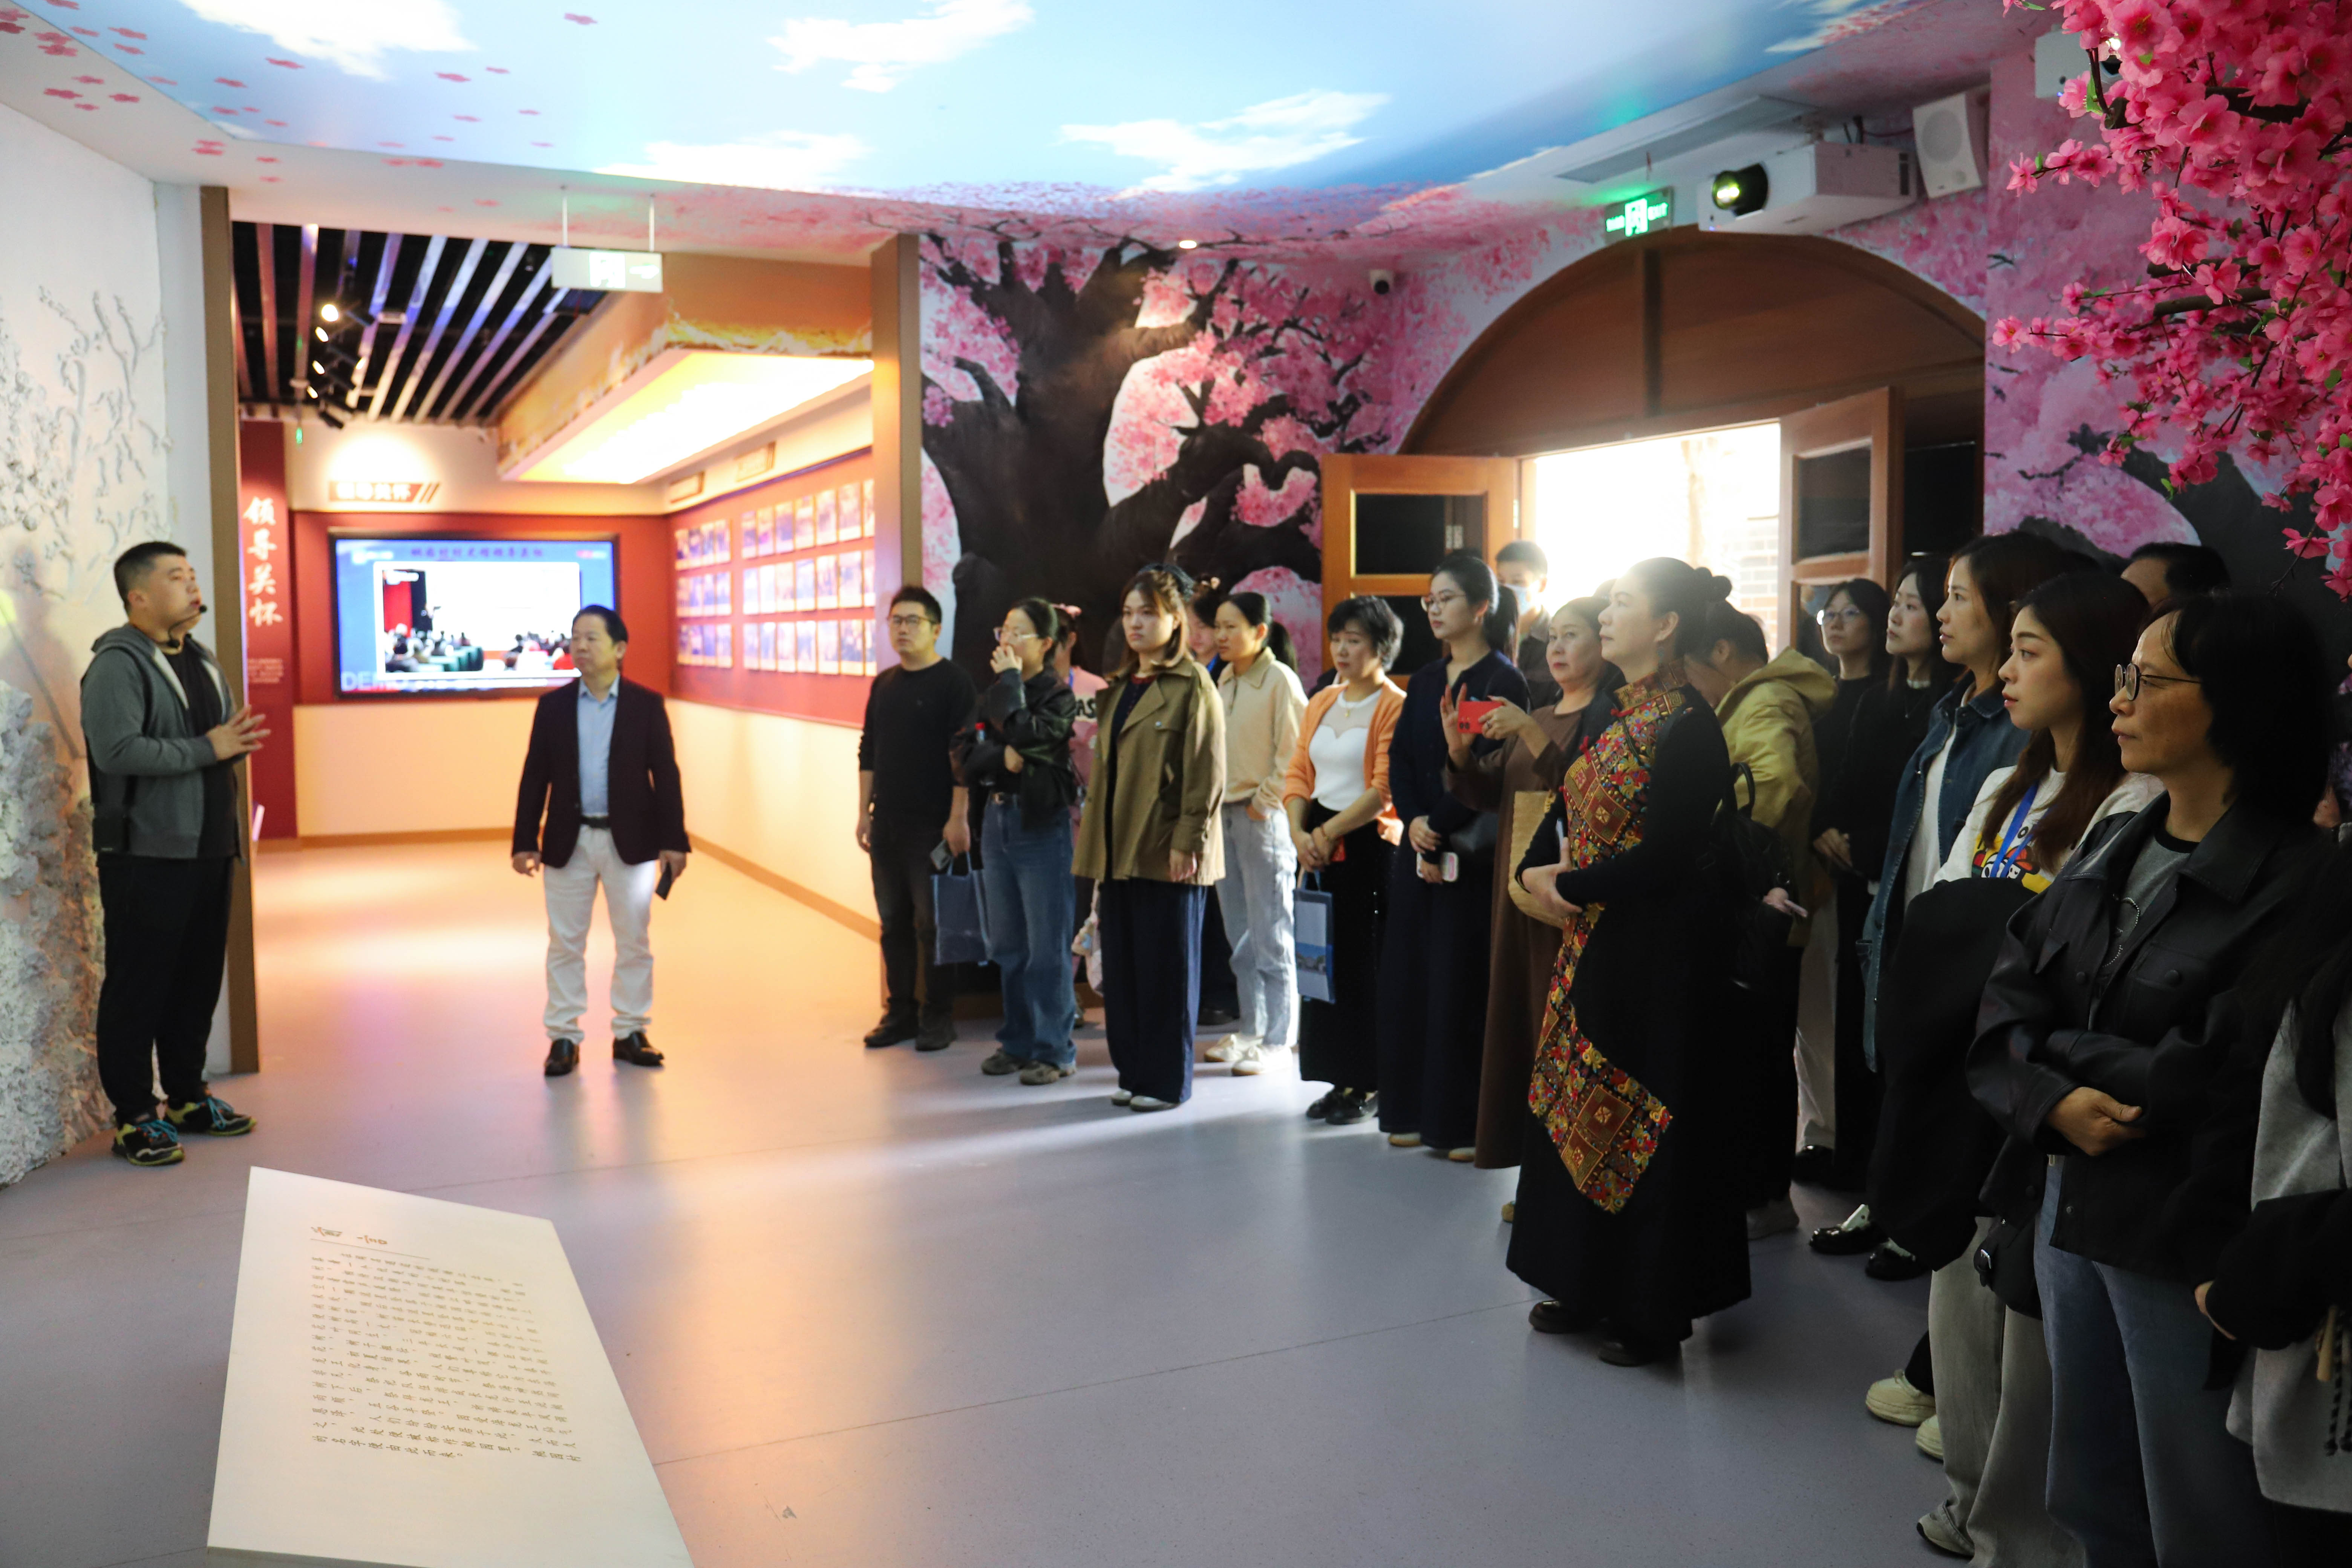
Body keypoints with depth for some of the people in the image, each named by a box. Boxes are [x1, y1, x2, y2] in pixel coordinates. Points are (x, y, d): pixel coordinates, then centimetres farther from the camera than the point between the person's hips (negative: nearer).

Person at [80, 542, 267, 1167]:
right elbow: (117, 751, -24)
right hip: (147, 857, -8)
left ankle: (188, 1097, 26)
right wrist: (207, 749, -20)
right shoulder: (117, 665, -11)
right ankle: (133, 1117, 8)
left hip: (208, 851, 8)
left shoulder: (202, 661, 17)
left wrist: (240, 742, 4)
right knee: (138, 985, -1)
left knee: (199, 979, 14)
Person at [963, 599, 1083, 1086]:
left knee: (1047, 947, -3)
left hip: (1042, 826, -7)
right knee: (1007, 945, 12)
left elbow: (1025, 734, -25)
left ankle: (1055, 1050, 6)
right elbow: (968, 764, 5)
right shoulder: (992, 695, 12)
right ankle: (1018, 1041, 23)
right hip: (997, 822, 7)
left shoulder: (1059, 696, -6)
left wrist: (1010, 681, -11)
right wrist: (1003, 758, -15)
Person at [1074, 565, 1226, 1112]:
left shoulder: (1192, 685, -7)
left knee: (1167, 967, 1)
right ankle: (1134, 1071, 21)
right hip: (1118, 848, 8)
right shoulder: (1122, 685, 17)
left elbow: (1207, 772, -13)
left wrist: (1188, 841, -18)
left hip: (1167, 851, -8)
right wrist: (1095, 837, 14)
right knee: (1122, 964, 11)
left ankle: (1168, 1080, 10)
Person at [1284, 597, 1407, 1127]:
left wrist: (1331, 831, -17)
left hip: (1371, 845, -7)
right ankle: (1340, 1079, 17)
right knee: (1323, 960, 8)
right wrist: (1300, 833, -5)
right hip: (1319, 846, 7)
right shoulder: (1320, 703, 15)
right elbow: (1298, 774, 11)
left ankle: (1370, 1084, 7)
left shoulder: (1395, 706, -7)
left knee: (1365, 964, -3)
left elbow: (1385, 790, -14)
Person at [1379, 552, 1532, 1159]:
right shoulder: (1424, 680, 15)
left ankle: (1466, 1121, 5)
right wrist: (1413, 822, -9)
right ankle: (1415, 1113, 18)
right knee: (1408, 974, 8)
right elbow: (1399, 757, 7)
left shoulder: (1503, 681, -6)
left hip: (1472, 852, -7)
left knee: (1460, 982, -4)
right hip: (1419, 845, 7)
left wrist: (1441, 833, -13)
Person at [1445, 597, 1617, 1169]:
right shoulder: (1535, 718, 20)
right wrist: (1460, 751, -3)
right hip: (1520, 889, 8)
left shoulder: (1613, 715, -4)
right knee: (1520, 1024, 8)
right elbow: (1490, 795, 13)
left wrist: (1531, 733, -21)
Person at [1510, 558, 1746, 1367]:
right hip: (1593, 944, 9)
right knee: (1578, 1110, 14)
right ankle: (1586, 1286, 28)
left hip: (1657, 955, -9)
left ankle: (1652, 1310, 16)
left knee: (1643, 1120, 1)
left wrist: (1567, 885, -11)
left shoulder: (1687, 725, -16)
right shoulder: (1614, 714, 10)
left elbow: (1665, 856, -21)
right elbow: (1565, 810, 15)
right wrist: (1535, 871, -4)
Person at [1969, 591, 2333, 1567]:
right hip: (2072, 1211, 7)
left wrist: (2052, 1049, -7)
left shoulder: (2296, 883, -16)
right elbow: (2004, 1001, 0)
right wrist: (2052, 1102, -18)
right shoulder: (2111, 845, 6)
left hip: (2191, 1245, -7)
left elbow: (2204, 1081, -22)